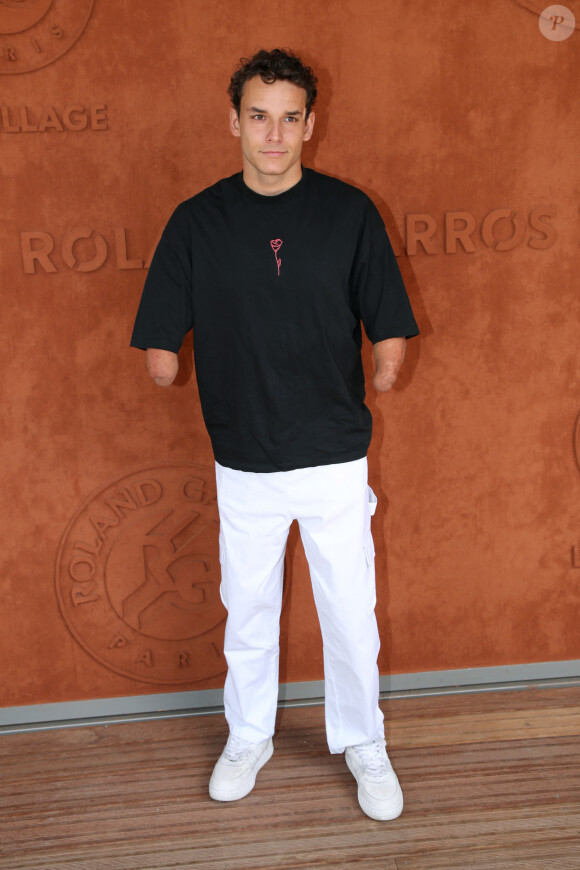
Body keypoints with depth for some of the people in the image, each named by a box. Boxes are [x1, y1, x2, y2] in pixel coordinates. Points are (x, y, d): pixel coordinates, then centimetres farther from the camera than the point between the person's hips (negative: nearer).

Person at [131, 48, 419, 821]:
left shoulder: (349, 212, -5)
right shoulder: (197, 221, -4)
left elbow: (390, 337, 0)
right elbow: (161, 356, 0)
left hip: (335, 460, 0)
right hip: (244, 463, 1)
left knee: (351, 614, 11)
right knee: (248, 612, 17)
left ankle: (363, 744, 35)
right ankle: (248, 738, 41)